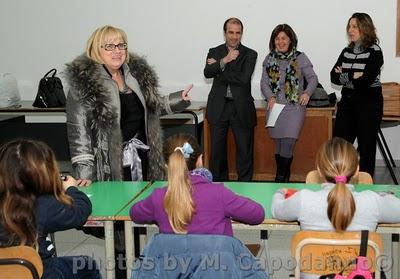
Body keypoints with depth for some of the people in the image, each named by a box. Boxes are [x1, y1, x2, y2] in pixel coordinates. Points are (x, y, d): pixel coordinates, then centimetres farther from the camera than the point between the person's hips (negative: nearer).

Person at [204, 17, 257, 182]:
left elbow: (244, 78, -13)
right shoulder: (214, 52, 8)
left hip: (241, 108, -1)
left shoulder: (249, 54, 2)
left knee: (244, 149, 3)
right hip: (218, 107, 2)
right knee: (217, 149, 8)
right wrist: (225, 60, -22)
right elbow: (207, 73, -9)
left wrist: (218, 68, -9)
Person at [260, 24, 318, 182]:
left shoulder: (300, 58, 2)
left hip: (294, 106, -3)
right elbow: (264, 83, 5)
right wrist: (270, 97, -13)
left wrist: (307, 93, -16)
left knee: (288, 142, -13)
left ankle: (280, 179, -4)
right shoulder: (269, 59, 10)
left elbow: (313, 78, 3)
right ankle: (284, 178, 20)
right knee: (278, 144, 8)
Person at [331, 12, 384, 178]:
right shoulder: (346, 51, 9)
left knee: (366, 146, 3)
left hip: (369, 104, -6)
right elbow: (334, 77, -1)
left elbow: (366, 80, -20)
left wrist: (344, 76, -10)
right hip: (347, 102, 6)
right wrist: (353, 76, -16)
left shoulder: (375, 52, -8)